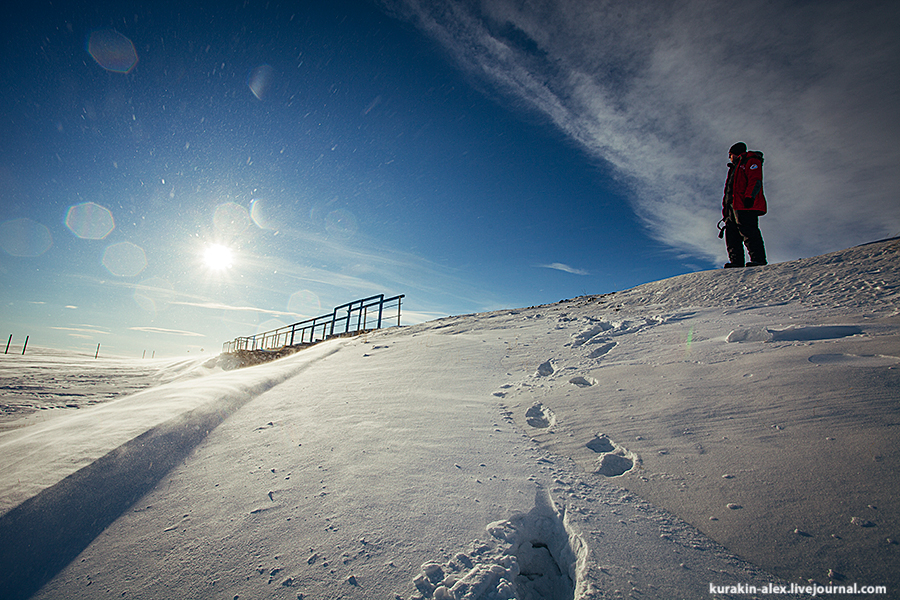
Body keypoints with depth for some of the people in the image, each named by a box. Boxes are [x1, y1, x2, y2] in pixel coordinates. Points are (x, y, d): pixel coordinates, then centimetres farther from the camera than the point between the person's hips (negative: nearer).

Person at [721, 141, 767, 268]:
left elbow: (755, 180, -6)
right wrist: (726, 210, 20)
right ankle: (736, 261, -8)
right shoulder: (735, 168, 36)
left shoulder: (751, 161, 11)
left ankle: (758, 259, -22)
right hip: (732, 206, 9)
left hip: (746, 205, -9)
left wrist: (750, 196, -22)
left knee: (748, 231, -19)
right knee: (731, 234, -3)